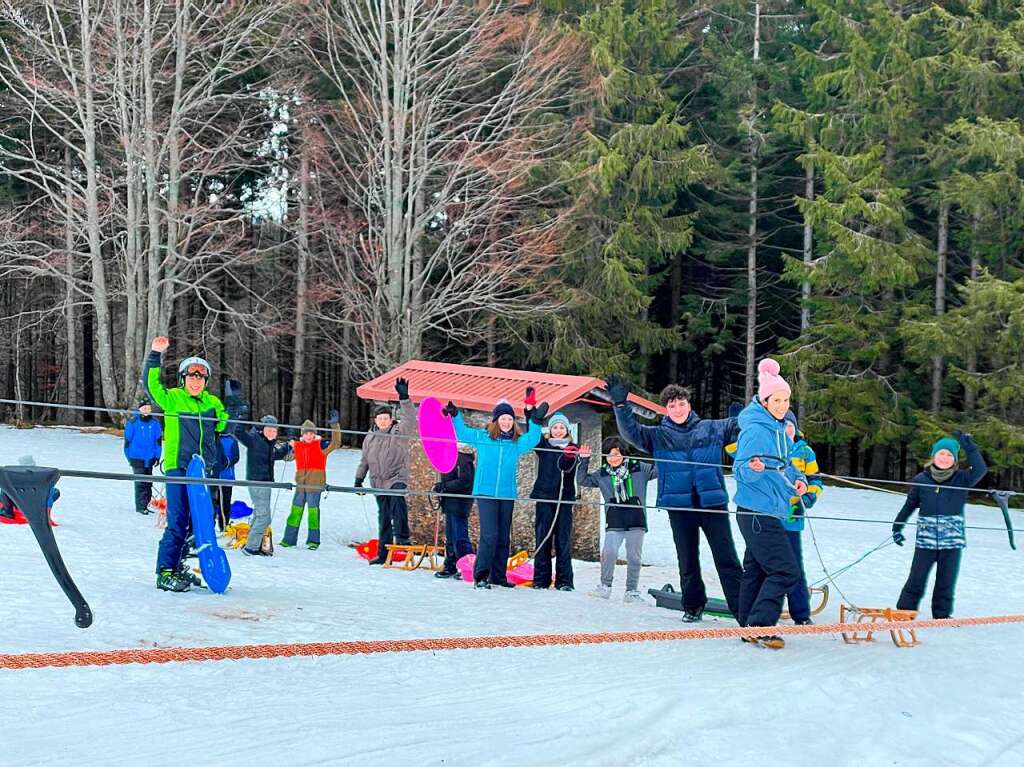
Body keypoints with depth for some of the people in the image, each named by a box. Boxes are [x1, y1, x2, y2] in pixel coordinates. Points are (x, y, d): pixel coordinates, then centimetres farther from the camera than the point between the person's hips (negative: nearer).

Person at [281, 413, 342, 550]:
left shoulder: (321, 445, -4)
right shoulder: (297, 446, 9)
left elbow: (336, 443, -18)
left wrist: (335, 425, -27)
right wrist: (289, 446, 7)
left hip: (315, 483, -4)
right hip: (301, 484, 4)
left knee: (313, 510, -2)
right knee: (296, 510, 9)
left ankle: (313, 540, 6)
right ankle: (289, 539, 16)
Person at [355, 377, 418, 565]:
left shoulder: (400, 432, -2)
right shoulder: (370, 438, 13)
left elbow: (409, 419, -20)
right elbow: (364, 460, 23)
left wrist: (404, 398, -29)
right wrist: (359, 479, 20)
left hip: (397, 477, -5)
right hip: (378, 482, 5)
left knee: (397, 497, -35)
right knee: (383, 516, 8)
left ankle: (402, 536, -35)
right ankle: (383, 553, 13)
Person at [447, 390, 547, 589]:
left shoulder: (517, 442, 7)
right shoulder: (482, 437, 2)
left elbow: (532, 440, -2)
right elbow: (461, 432, 8)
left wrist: (535, 421, -13)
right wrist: (454, 415, -5)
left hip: (507, 495, 4)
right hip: (485, 493, -4)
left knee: (503, 538, 9)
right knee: (489, 535, -15)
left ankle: (498, 576, 19)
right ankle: (480, 576, -11)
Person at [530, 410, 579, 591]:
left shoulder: (573, 448, 5)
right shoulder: (543, 445, 10)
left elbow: (565, 467, -13)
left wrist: (569, 456, -36)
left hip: (564, 498, -1)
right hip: (544, 496, 1)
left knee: (563, 540, -2)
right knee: (543, 538, 0)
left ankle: (564, 581, -1)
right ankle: (541, 580, 4)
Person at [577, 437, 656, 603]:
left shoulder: (639, 468, 4)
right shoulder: (602, 475, 10)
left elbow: (658, 470, 8)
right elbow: (582, 480, 12)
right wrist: (584, 461, 1)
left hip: (636, 522, 0)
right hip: (614, 523, 0)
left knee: (634, 557, 5)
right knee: (609, 552, -18)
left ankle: (632, 592, 16)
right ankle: (605, 586, -2)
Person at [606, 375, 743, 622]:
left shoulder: (711, 428, 8)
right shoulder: (657, 435, 8)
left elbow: (737, 425, 8)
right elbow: (630, 432, -2)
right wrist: (620, 405, -16)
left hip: (713, 502, -1)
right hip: (679, 506, 1)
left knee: (727, 558, -3)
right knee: (687, 560, 10)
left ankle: (742, 608, -1)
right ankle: (693, 606, 23)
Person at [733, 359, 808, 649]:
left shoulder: (780, 428, 11)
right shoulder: (755, 429, -15)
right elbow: (741, 472, -17)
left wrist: (797, 478, 5)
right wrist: (753, 467, -38)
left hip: (771, 511, 9)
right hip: (758, 512, -9)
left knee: (757, 570, 12)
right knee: (785, 571, -13)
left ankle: (750, 629, 18)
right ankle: (760, 626, -11)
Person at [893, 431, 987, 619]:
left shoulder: (961, 479, 0)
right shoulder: (921, 480, 0)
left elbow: (979, 470, -18)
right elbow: (910, 505, 11)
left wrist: (970, 448, -23)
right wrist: (897, 527, 14)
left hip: (952, 541, 1)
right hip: (926, 540, -1)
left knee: (946, 582, 7)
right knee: (916, 579, 2)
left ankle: (942, 615, 17)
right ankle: (904, 611, 12)